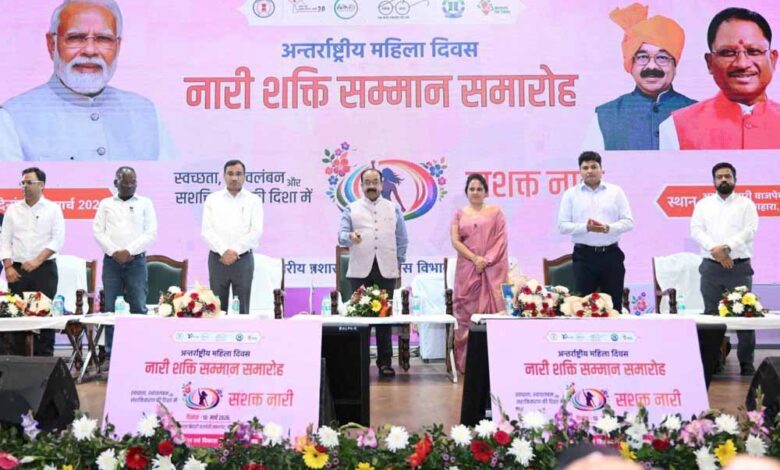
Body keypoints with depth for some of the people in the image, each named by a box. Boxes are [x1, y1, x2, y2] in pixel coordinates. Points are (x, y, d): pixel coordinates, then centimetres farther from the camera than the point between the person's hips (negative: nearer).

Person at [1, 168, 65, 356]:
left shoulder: (53, 209, 1)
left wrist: (37, 261, -16)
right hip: (17, 270, 3)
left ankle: (44, 358, 3)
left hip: (45, 269, -3)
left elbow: (58, 239, -7)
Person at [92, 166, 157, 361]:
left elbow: (151, 232, 0)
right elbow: (98, 231, 4)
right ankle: (111, 352, 7)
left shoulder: (145, 203, 8)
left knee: (138, 307, -4)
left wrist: (129, 251, -10)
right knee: (110, 308, 1)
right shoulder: (106, 204, 12)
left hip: (136, 261, -1)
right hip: (111, 260, 1)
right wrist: (115, 252, -9)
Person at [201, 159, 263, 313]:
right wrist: (224, 251, -15)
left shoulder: (254, 200, 4)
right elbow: (207, 230, -2)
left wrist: (235, 250, -14)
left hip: (243, 259, -1)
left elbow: (256, 231, -6)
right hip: (217, 259, 1)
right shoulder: (212, 199, 7)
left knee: (242, 309, 2)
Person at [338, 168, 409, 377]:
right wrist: (350, 237, -22)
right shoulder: (351, 209, 11)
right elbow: (342, 234, 0)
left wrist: (399, 262, 9)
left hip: (386, 270, 1)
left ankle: (384, 361, 5)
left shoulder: (394, 209, 15)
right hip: (360, 270, -1)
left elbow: (402, 238, 16)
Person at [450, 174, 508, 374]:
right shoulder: (459, 214, 13)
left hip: (492, 269, -1)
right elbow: (455, 240, 2)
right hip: (467, 269, 1)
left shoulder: (495, 212, 9)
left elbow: (501, 239, 1)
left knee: (492, 310, -4)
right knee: (467, 312, 0)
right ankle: (466, 362, 4)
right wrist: (475, 258, -10)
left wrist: (486, 260, -12)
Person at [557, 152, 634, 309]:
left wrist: (608, 228, -16)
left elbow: (628, 221, 2)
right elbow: (563, 226, -2)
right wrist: (586, 227, -17)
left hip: (611, 254, 1)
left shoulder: (616, 191, 7)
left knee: (613, 303, 6)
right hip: (584, 255, -1)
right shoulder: (571, 194, 4)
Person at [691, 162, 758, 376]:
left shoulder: (746, 204, 7)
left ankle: (746, 362, 6)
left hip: (739, 266, -1)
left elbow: (750, 230, -6)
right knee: (711, 314, 3)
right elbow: (696, 230, -1)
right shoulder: (703, 204, 11)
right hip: (711, 267, 1)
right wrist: (716, 250, -15)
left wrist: (726, 247, -18)